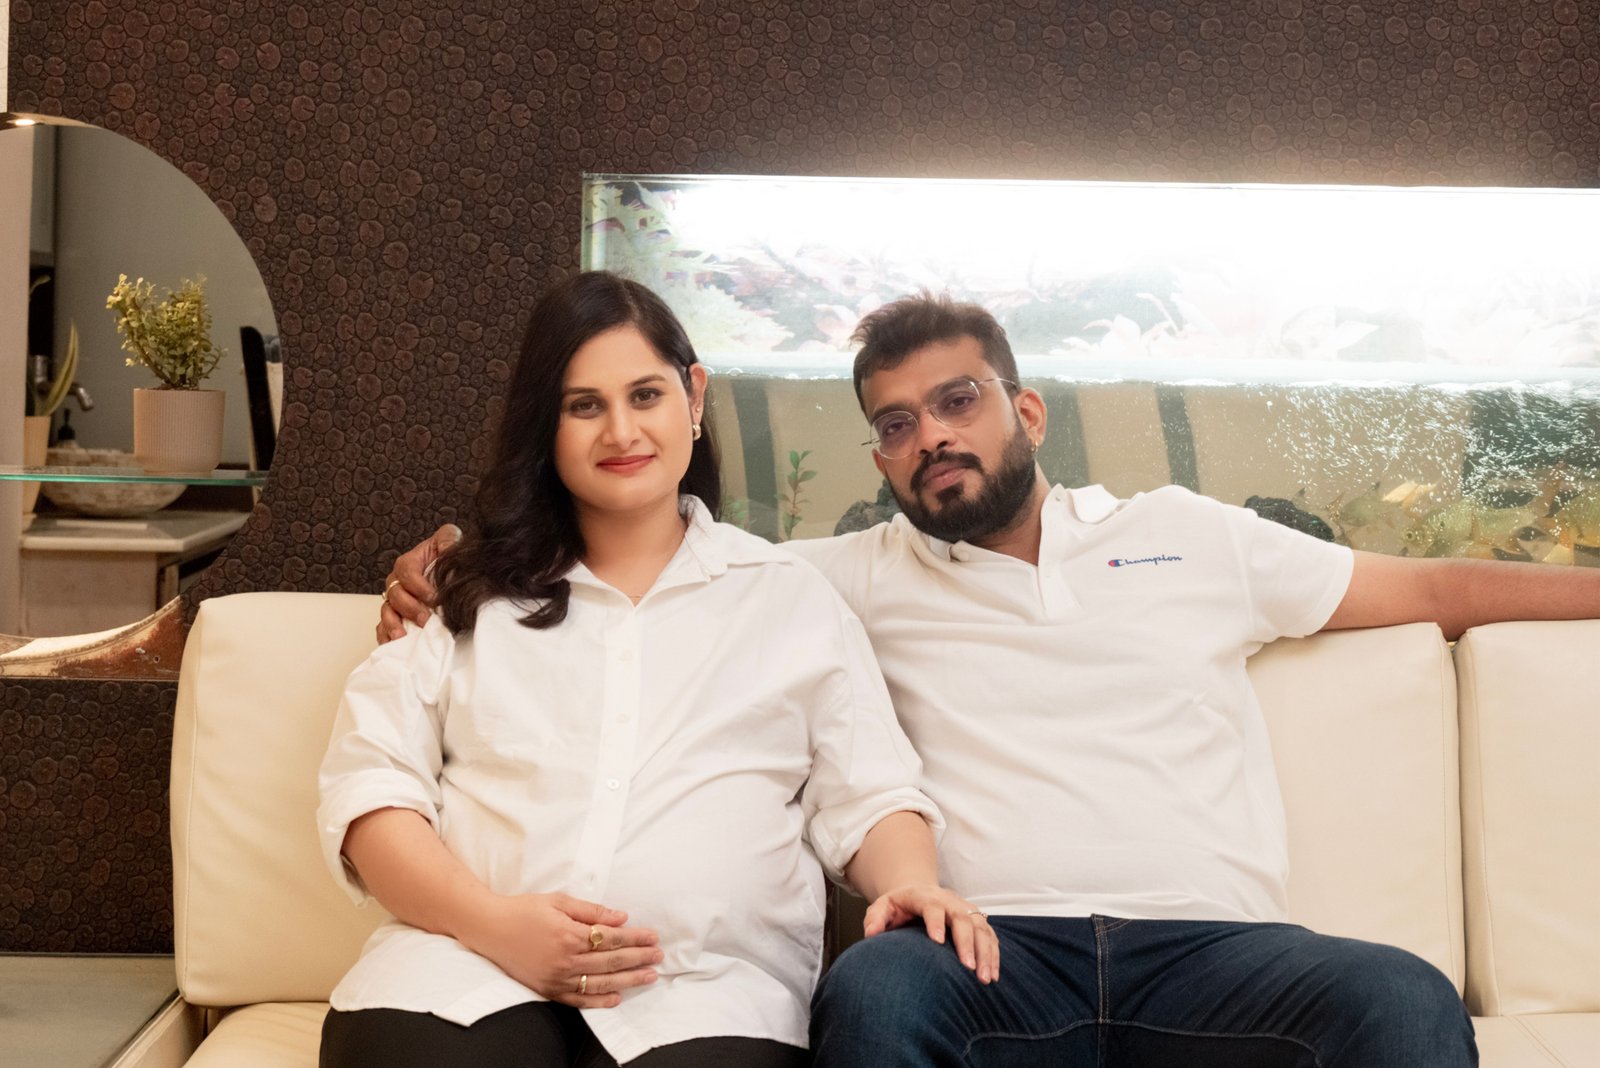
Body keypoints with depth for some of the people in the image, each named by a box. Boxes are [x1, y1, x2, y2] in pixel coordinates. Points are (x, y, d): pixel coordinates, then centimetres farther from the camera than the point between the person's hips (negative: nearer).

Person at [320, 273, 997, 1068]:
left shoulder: (795, 600, 18)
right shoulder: (474, 592, 16)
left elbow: (865, 795, 13)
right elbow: (369, 783, 7)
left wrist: (912, 884, -10)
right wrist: (492, 921, -10)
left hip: (711, 981, 0)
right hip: (470, 959, 1)